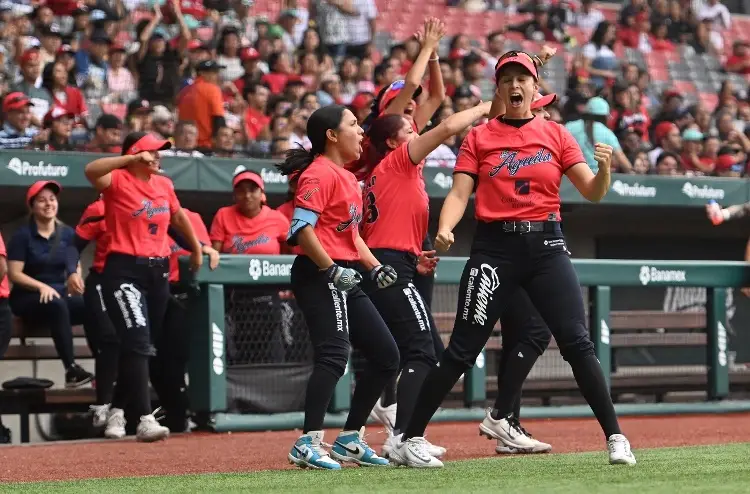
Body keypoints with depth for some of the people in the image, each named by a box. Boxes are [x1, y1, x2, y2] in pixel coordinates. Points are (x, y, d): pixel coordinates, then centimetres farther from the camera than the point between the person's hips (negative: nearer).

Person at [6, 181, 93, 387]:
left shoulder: (67, 233, 10)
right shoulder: (22, 235, -1)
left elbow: (75, 268, 11)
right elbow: (14, 274, -7)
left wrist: (74, 277, -14)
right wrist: (42, 286, -22)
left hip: (61, 295, 4)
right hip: (28, 299, -4)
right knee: (57, 305, -40)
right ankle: (71, 370, -43)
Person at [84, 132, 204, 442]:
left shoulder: (164, 184, 11)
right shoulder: (118, 181, -9)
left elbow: (178, 216, 28)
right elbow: (91, 170, -30)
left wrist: (196, 247, 34)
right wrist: (131, 159, -31)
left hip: (158, 271, 7)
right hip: (124, 269, -7)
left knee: (144, 346, 12)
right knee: (137, 342, -15)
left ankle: (117, 410, 26)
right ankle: (145, 419, -19)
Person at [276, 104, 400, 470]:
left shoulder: (348, 178, 20)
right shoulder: (320, 173, -11)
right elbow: (301, 227, -21)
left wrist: (374, 267, 13)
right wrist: (331, 269, -24)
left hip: (345, 281, 10)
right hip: (319, 276, -10)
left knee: (386, 356, 12)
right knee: (334, 355, -24)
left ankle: (350, 440, 17)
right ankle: (309, 444, -29)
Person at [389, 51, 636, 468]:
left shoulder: (555, 134, 9)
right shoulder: (479, 137, 7)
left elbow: (592, 192, 4)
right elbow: (459, 194, -1)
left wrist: (605, 168, -18)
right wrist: (444, 230, -21)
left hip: (546, 246, 1)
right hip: (495, 247, -1)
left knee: (577, 343, -7)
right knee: (462, 351, -3)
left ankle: (615, 437, -1)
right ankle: (409, 441, 3)